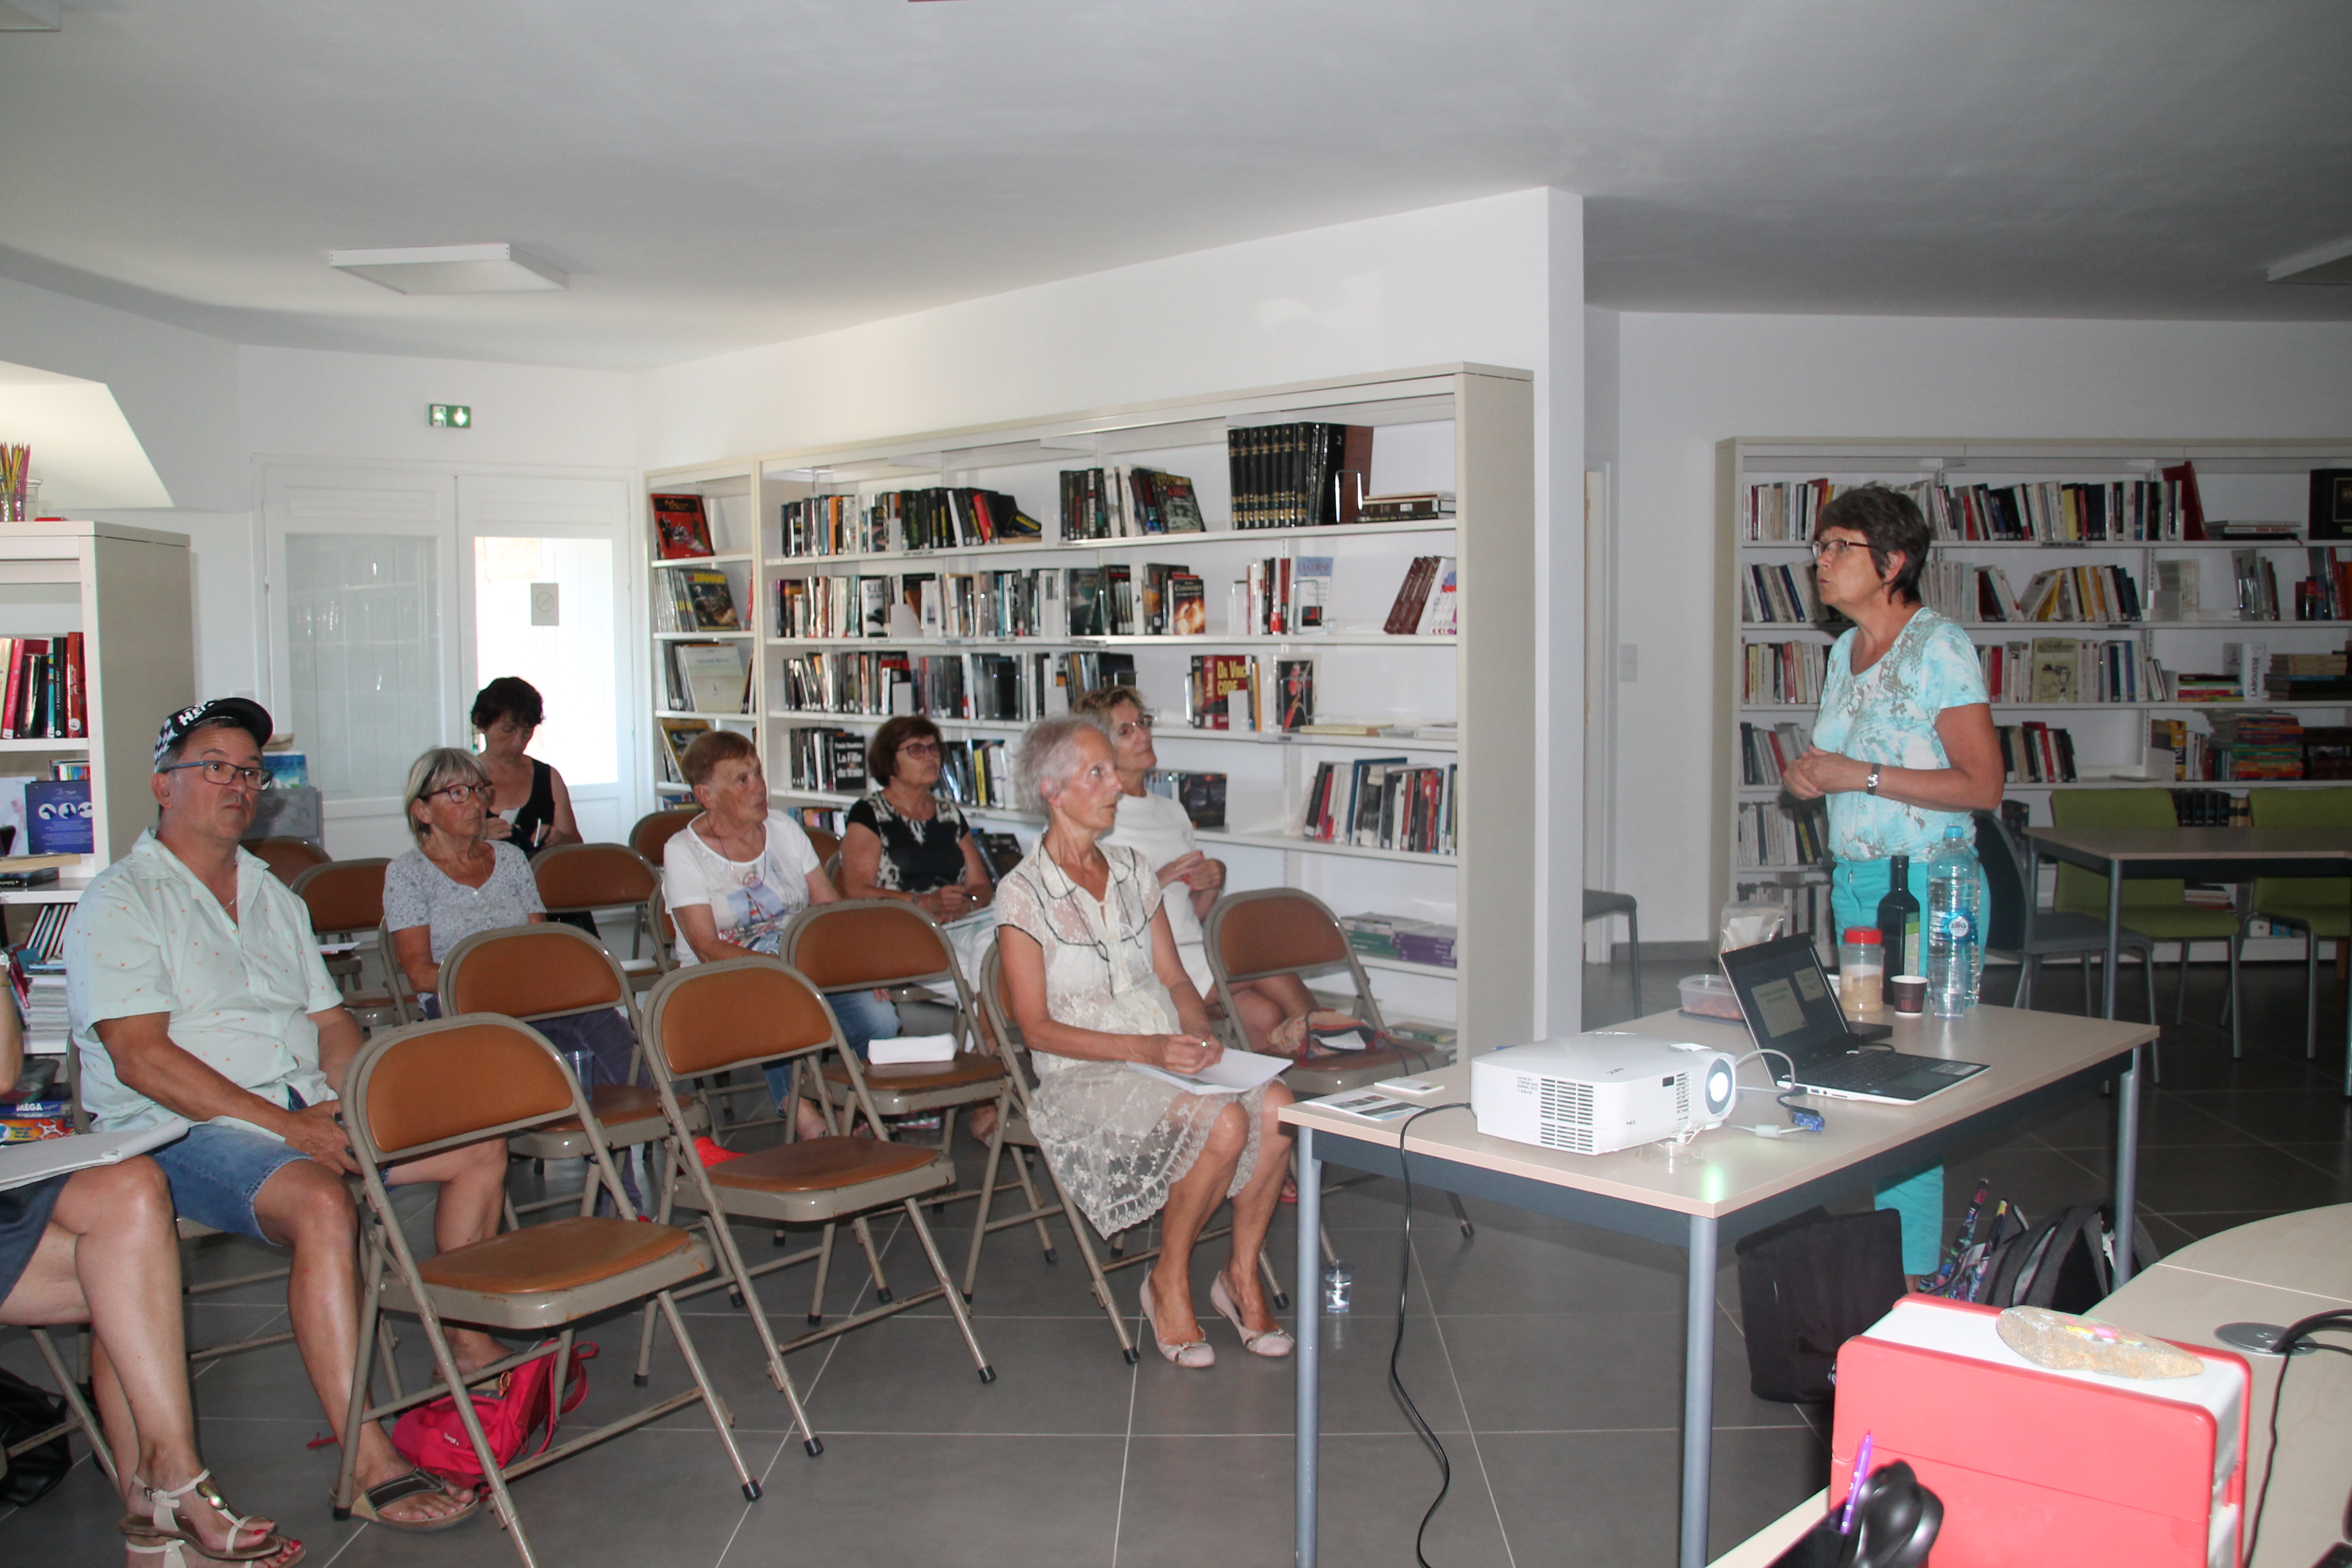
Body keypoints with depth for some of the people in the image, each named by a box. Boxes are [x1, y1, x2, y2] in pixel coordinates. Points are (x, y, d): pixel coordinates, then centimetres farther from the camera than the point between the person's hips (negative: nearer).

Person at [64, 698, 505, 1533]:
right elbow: (141, 1060, -15)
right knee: (321, 1202, -36)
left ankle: (476, 1366, 8)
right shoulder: (122, 900, -4)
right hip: (179, 1129, -8)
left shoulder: (272, 895, 21)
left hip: (307, 1108, 8)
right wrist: (288, 1127, -21)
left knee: (479, 1150, -2)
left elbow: (331, 1021, 19)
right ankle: (370, 1466, -34)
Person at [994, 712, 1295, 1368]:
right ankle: (1169, 1282, -7)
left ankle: (1242, 1275, -4)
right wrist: (1144, 1048, -20)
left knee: (1275, 1104, -24)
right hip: (1083, 1075, -6)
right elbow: (1037, 1027, -10)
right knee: (1222, 1122, -31)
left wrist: (1199, 1031, -8)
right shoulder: (1022, 894, -6)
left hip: (1167, 1057, 6)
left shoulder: (1133, 870, 12)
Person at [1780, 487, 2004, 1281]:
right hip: (1853, 880, 8)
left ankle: (1914, 1283, 4)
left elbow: (1983, 784, -16)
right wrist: (1812, 776, 4)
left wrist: (1861, 776, -18)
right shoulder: (1846, 651, 13)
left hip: (1926, 888, -8)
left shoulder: (1939, 648, -12)